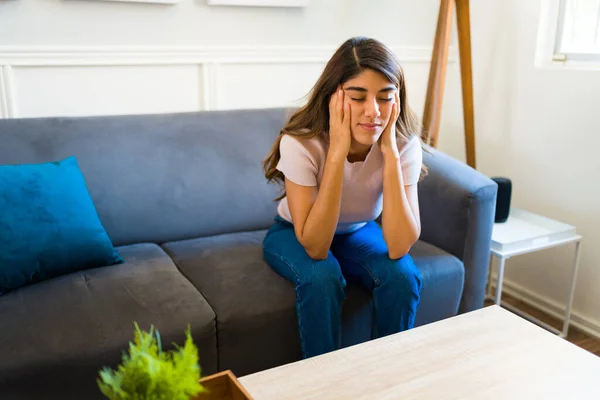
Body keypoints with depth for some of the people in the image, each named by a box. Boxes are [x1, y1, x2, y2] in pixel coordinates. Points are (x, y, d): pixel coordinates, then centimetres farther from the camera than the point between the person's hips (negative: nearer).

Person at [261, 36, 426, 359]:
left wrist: (390, 151, -38)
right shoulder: (300, 142, -32)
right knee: (322, 278, -32)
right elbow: (314, 246, -36)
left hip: (357, 232, 3)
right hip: (295, 234, -2)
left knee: (402, 276, -24)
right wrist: (337, 152, -42)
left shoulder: (404, 144, -24)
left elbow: (398, 246, -32)